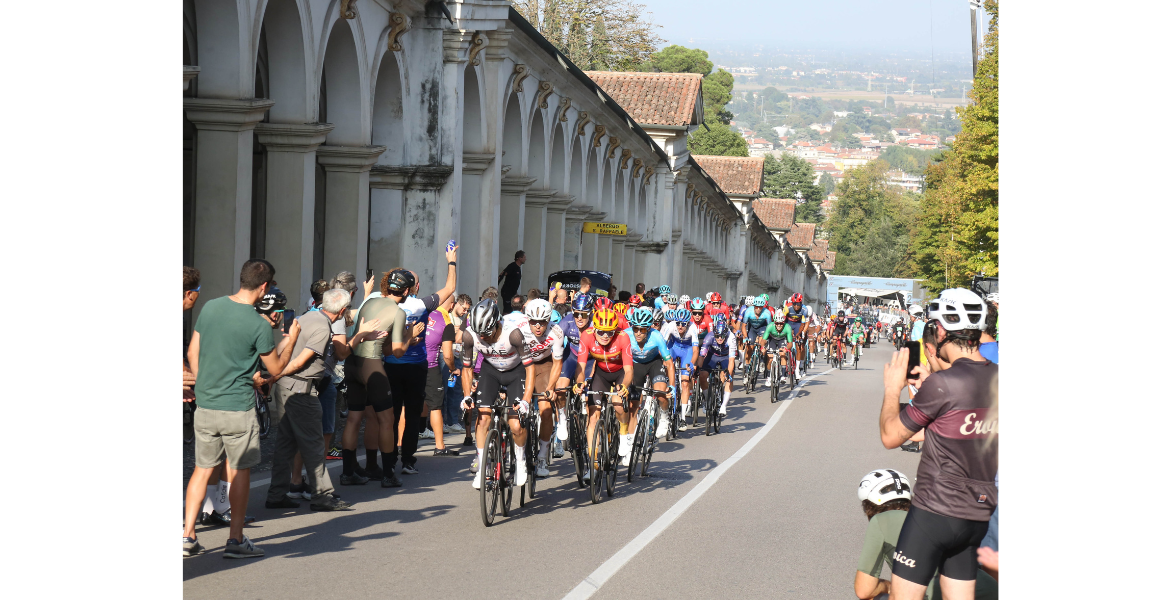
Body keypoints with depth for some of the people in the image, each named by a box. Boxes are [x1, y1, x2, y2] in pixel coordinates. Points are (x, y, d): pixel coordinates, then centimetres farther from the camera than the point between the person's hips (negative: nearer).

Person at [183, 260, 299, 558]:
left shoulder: (210, 307, 2)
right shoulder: (258, 325, -14)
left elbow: (192, 353, 10)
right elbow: (276, 367, -3)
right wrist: (292, 338, 10)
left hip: (204, 407, 5)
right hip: (238, 409, -5)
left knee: (202, 469, 12)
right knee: (240, 472, 6)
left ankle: (187, 536, 9)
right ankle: (235, 540, 9)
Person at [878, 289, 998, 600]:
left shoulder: (942, 384, -19)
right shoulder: (997, 379, 3)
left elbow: (890, 436, -9)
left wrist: (892, 388, 5)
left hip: (935, 512, -7)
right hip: (980, 515, 7)